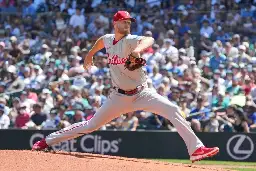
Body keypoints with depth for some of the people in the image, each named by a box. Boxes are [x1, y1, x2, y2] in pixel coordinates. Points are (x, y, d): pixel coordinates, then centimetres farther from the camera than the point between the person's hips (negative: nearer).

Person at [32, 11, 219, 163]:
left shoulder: (130, 40, -17)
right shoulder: (108, 39, -1)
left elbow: (149, 39, -42)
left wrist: (138, 49, -63)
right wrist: (89, 55, 35)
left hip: (141, 93, -3)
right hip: (119, 97, 3)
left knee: (173, 110, -24)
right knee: (91, 125, 5)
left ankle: (196, 148, -24)